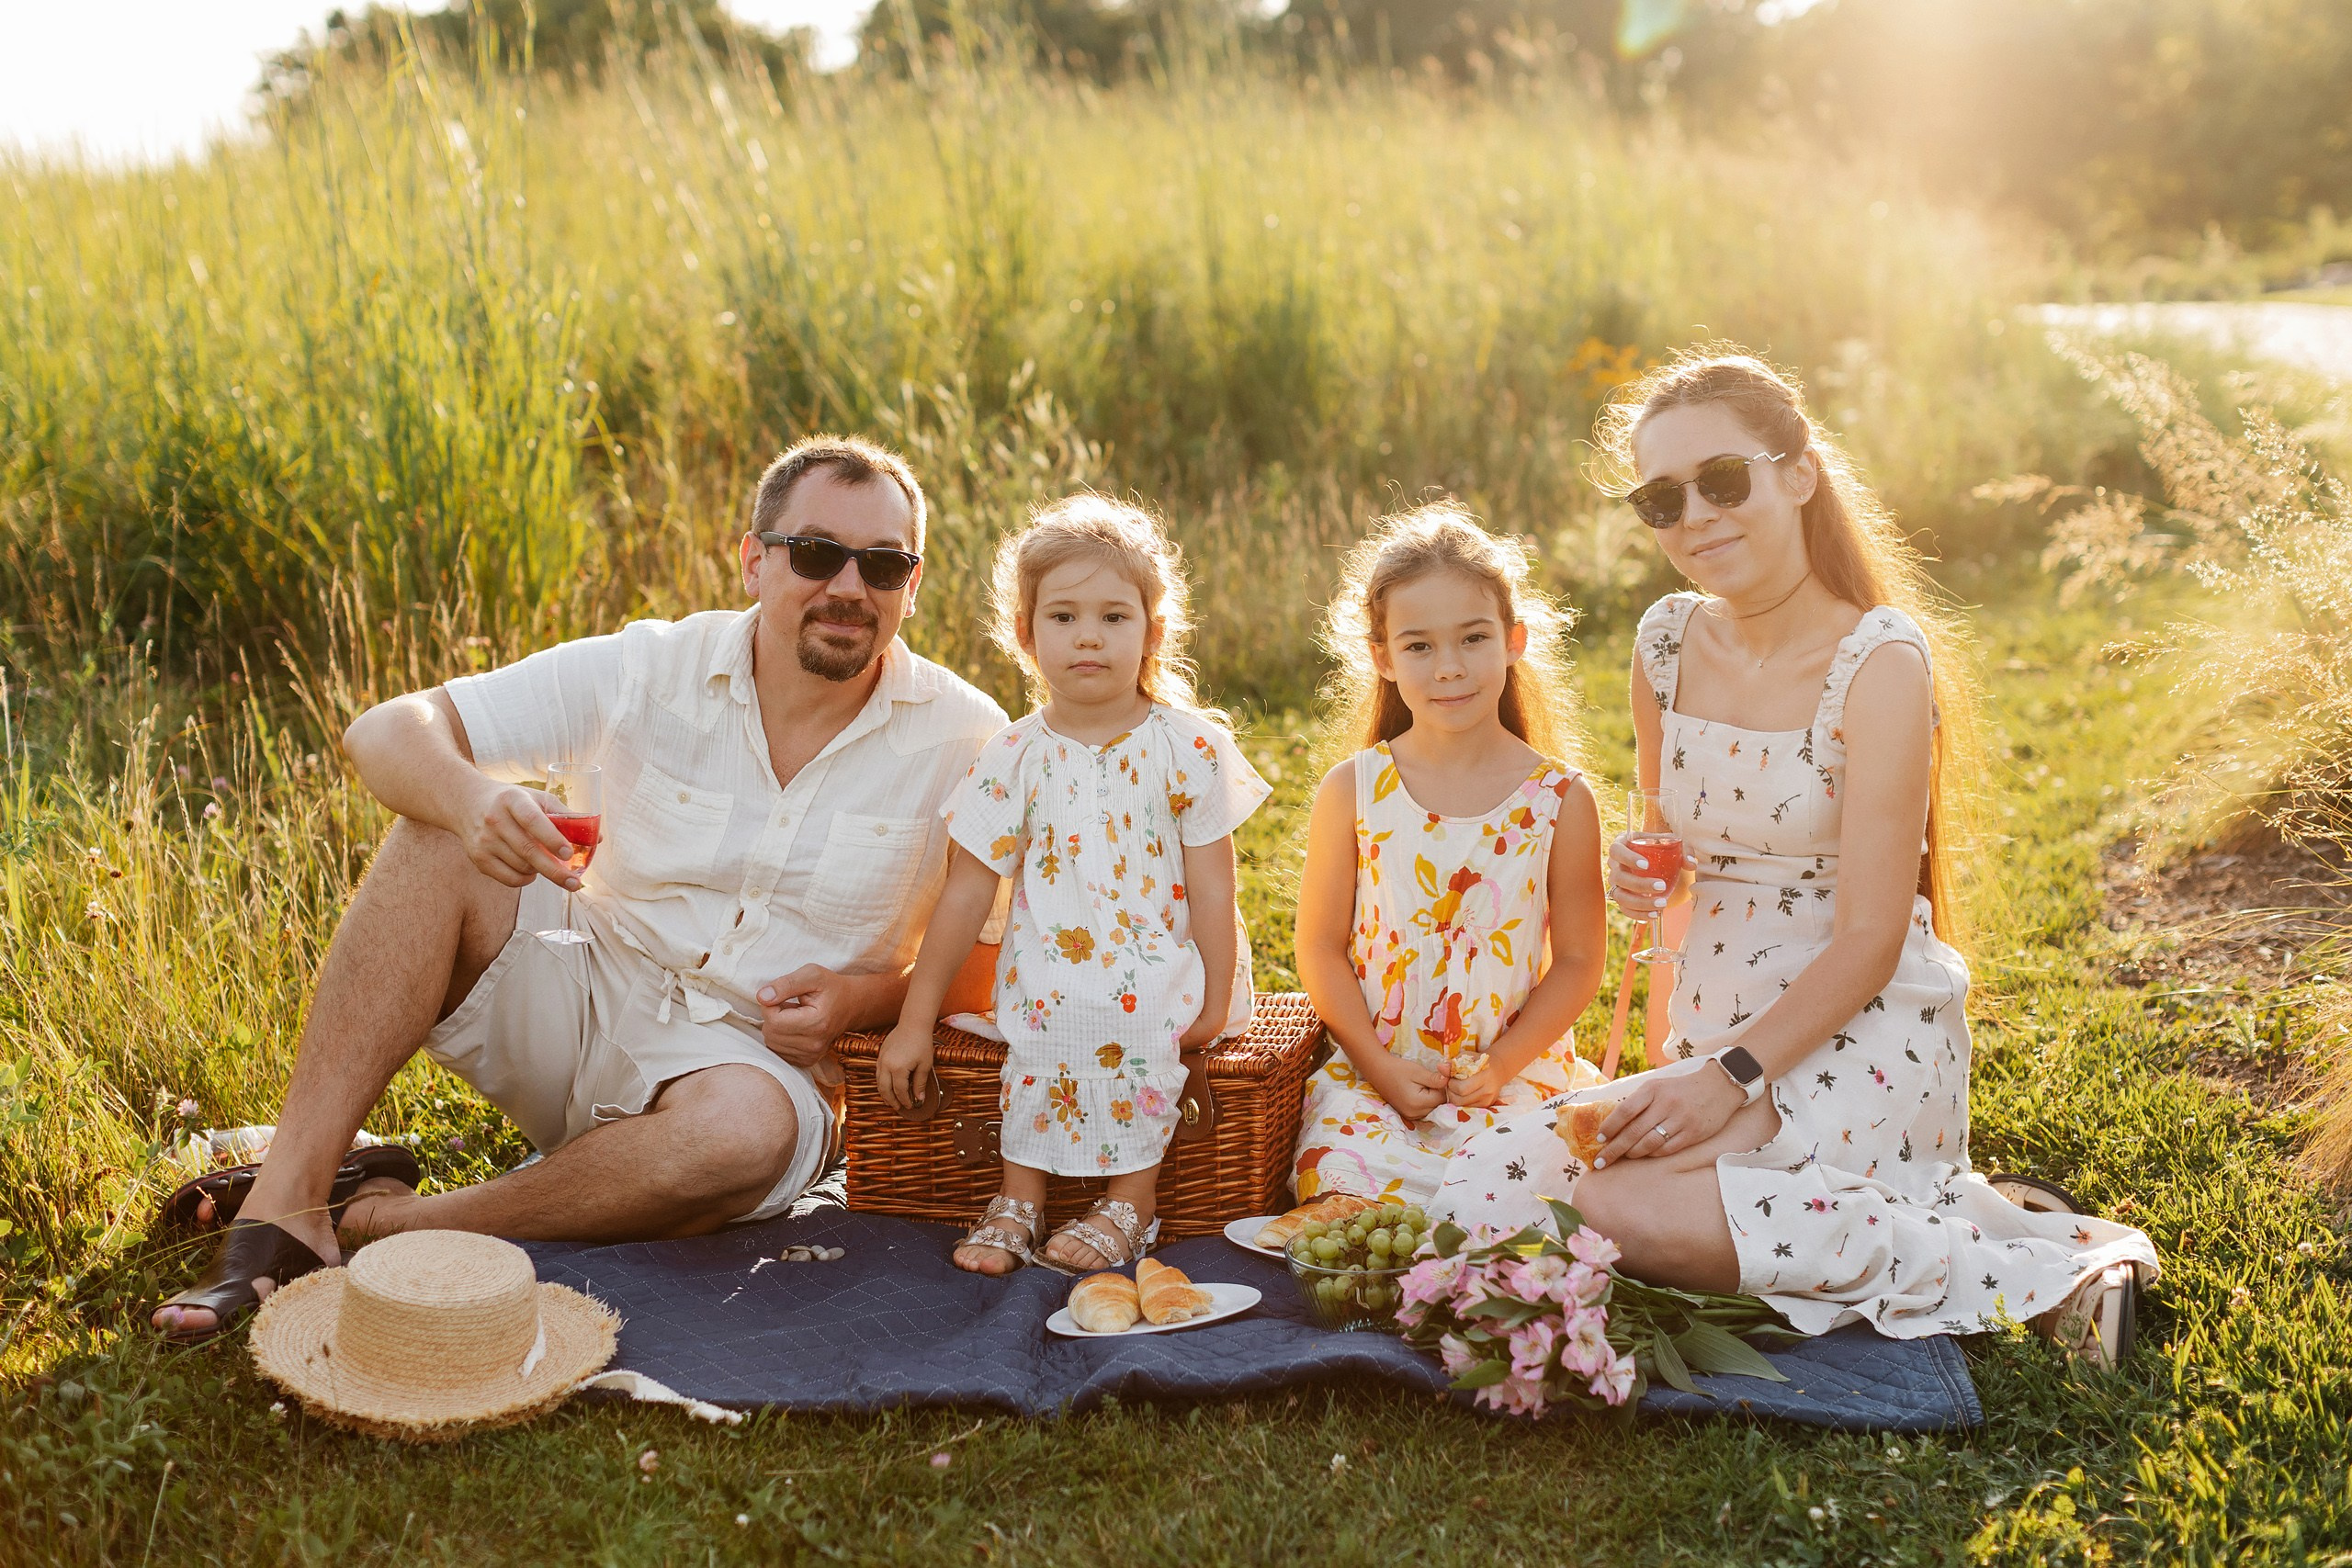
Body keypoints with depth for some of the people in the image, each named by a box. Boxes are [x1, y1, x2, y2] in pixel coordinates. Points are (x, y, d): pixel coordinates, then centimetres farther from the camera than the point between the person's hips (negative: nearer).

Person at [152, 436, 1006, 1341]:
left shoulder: (964, 743, -7)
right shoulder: (654, 671, -6)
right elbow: (387, 732, -10)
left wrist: (866, 997, -19)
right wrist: (470, 799, -33)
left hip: (758, 1060, -2)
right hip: (584, 1015, 2)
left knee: (746, 1130, -38)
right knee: (440, 842, -22)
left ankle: (380, 1223, -21)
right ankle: (285, 1206, -26)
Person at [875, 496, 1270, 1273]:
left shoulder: (1188, 748, -2)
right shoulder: (1014, 759, 2)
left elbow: (1211, 888, -1)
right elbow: (966, 894, 3)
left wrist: (1214, 1004, -7)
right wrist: (914, 1023, 3)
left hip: (1161, 967, -1)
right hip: (1049, 966, 2)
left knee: (1127, 1015, -32)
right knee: (1041, 1012, -30)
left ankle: (1129, 1200, -16)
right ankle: (1021, 1198, -17)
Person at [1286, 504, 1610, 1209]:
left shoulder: (1560, 799, -2)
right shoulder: (1352, 793, -1)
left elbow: (1578, 961, 2)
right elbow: (1321, 947, 2)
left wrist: (1501, 1065, -9)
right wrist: (1380, 1067, -8)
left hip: (1518, 1071, 0)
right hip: (1374, 1074, 0)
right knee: (1341, 1183, -23)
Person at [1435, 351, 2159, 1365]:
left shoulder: (1880, 660, -14)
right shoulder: (1668, 642, 5)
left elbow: (1868, 940, -15)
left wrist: (1734, 1077, -22)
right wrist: (1646, 879, -3)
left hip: (1860, 1042, -7)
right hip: (1712, 1033, 8)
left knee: (1629, 1207, -28)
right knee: (1480, 1194, -11)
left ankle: (2029, 1272, -12)